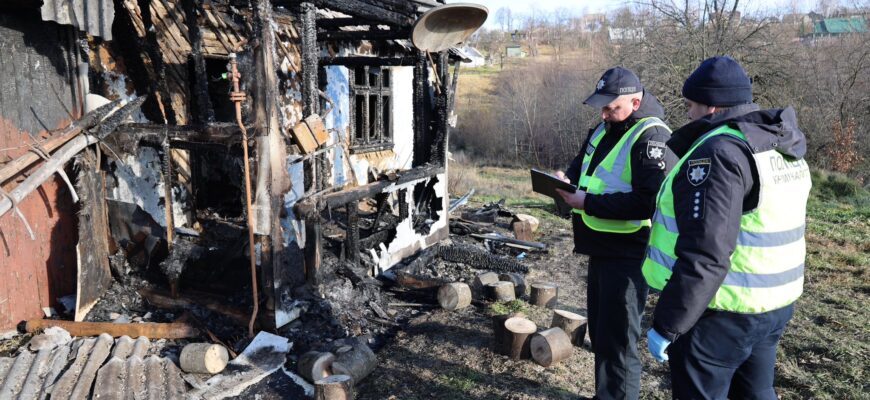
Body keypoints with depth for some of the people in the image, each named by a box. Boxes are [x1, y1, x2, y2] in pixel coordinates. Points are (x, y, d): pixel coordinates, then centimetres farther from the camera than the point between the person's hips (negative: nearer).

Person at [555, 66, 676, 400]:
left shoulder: (652, 137, -17)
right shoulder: (604, 130, 11)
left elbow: (649, 202, -26)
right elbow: (582, 166, 23)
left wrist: (589, 203, -24)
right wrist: (567, 179, -1)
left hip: (627, 256, -9)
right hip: (601, 250, 9)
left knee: (617, 340, 0)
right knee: (600, 332, 22)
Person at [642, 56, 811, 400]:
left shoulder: (719, 151, -22)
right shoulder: (784, 147, 9)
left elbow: (704, 255, -28)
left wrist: (666, 325, -22)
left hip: (722, 312, -9)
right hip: (775, 304, 9)